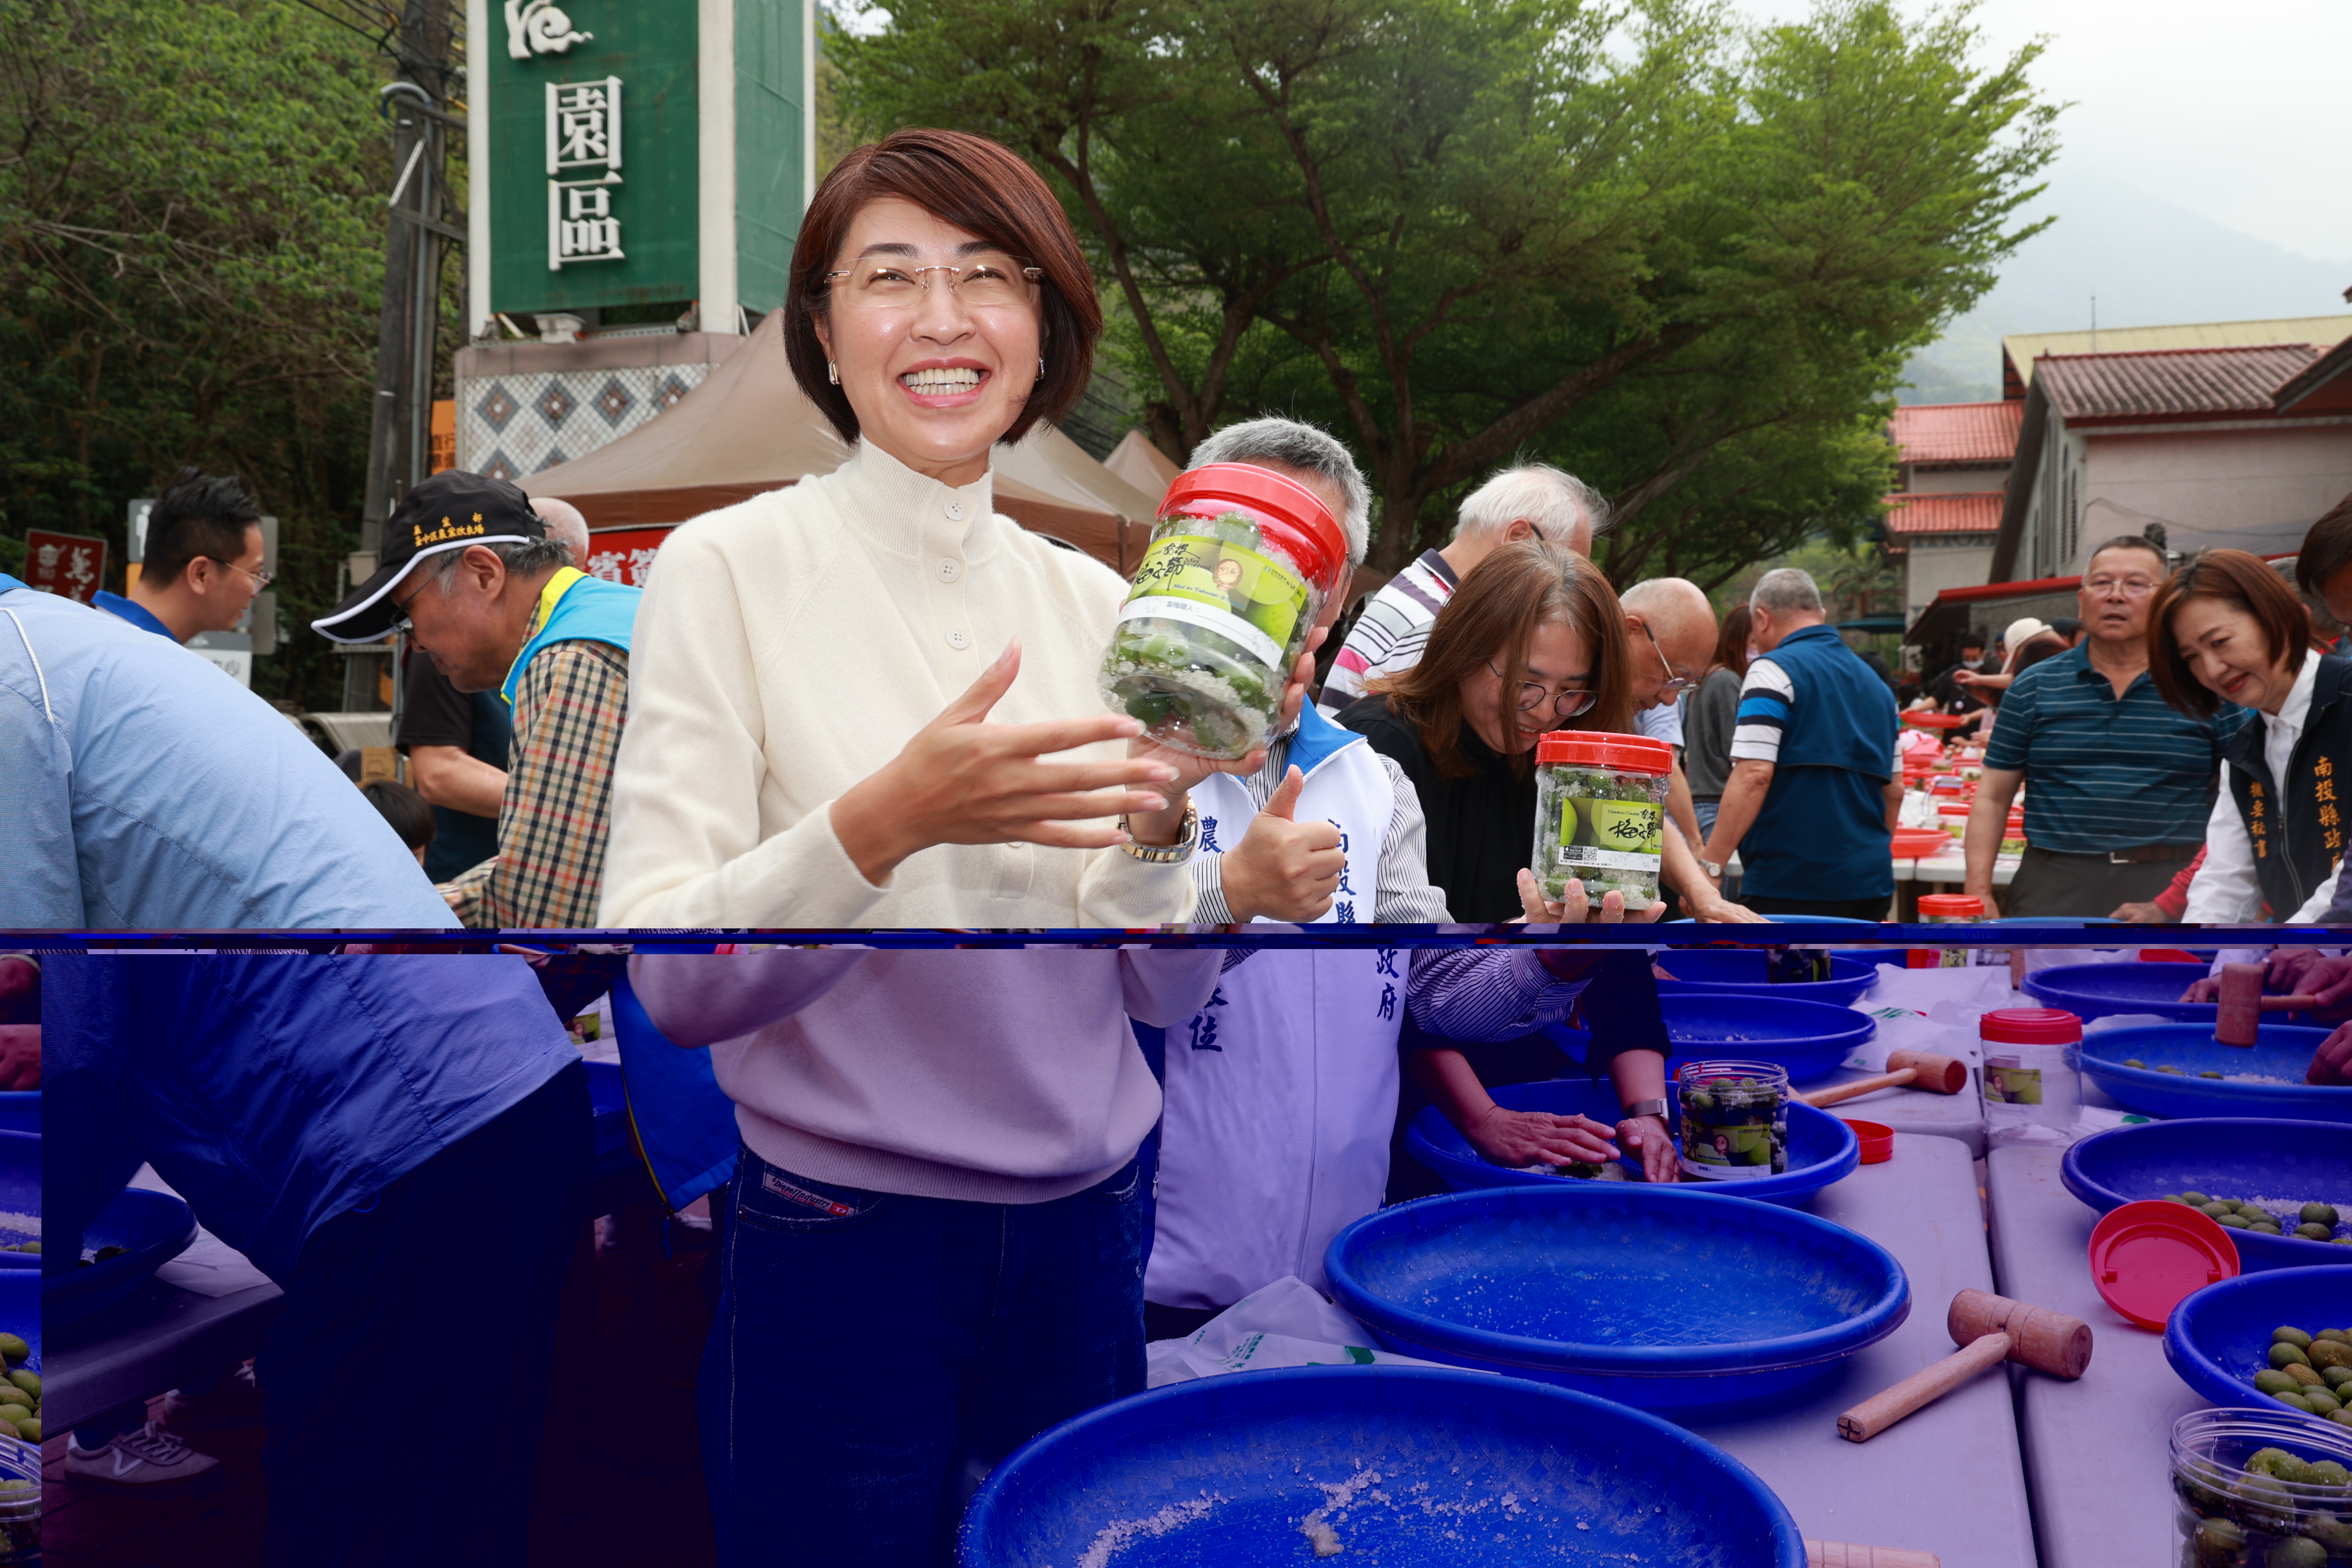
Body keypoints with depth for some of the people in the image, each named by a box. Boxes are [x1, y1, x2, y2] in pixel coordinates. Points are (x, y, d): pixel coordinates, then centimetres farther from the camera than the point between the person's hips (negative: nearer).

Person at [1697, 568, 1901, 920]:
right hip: (1869, 884, 8)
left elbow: (1753, 776, -17)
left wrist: (1708, 869, -16)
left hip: (1790, 886, -7)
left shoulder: (1773, 670, -7)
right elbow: (1894, 791, 20)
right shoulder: (1876, 683, 17)